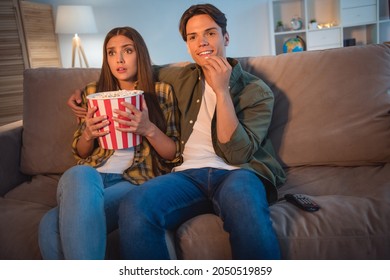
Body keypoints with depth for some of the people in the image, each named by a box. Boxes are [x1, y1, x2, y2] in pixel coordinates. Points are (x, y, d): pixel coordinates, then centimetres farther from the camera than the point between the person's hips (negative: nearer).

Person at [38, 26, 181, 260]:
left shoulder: (161, 92, 10)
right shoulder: (93, 92, 18)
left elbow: (175, 154, 7)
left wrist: (148, 129, -11)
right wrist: (88, 134, -2)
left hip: (135, 180, -3)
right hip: (89, 176, 4)